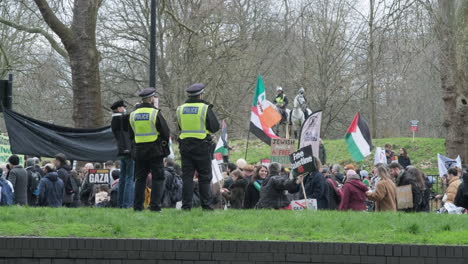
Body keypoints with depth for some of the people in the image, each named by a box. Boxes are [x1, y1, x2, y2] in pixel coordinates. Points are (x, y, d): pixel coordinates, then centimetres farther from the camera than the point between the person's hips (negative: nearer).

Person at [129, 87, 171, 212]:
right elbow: (166, 132, -8)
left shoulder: (133, 115, 5)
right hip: (155, 150, -4)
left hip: (139, 150, 4)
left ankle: (138, 205, 7)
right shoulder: (155, 113, -10)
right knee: (158, 178, 1)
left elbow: (131, 135, 14)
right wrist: (165, 142, 11)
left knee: (140, 178, 10)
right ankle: (155, 205, -6)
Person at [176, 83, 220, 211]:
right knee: (205, 177, 4)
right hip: (202, 147, -3)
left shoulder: (180, 109, 5)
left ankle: (186, 205, 2)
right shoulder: (205, 108, -8)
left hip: (185, 146, 3)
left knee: (187, 177, 6)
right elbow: (215, 127, -4)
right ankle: (206, 205, 3)